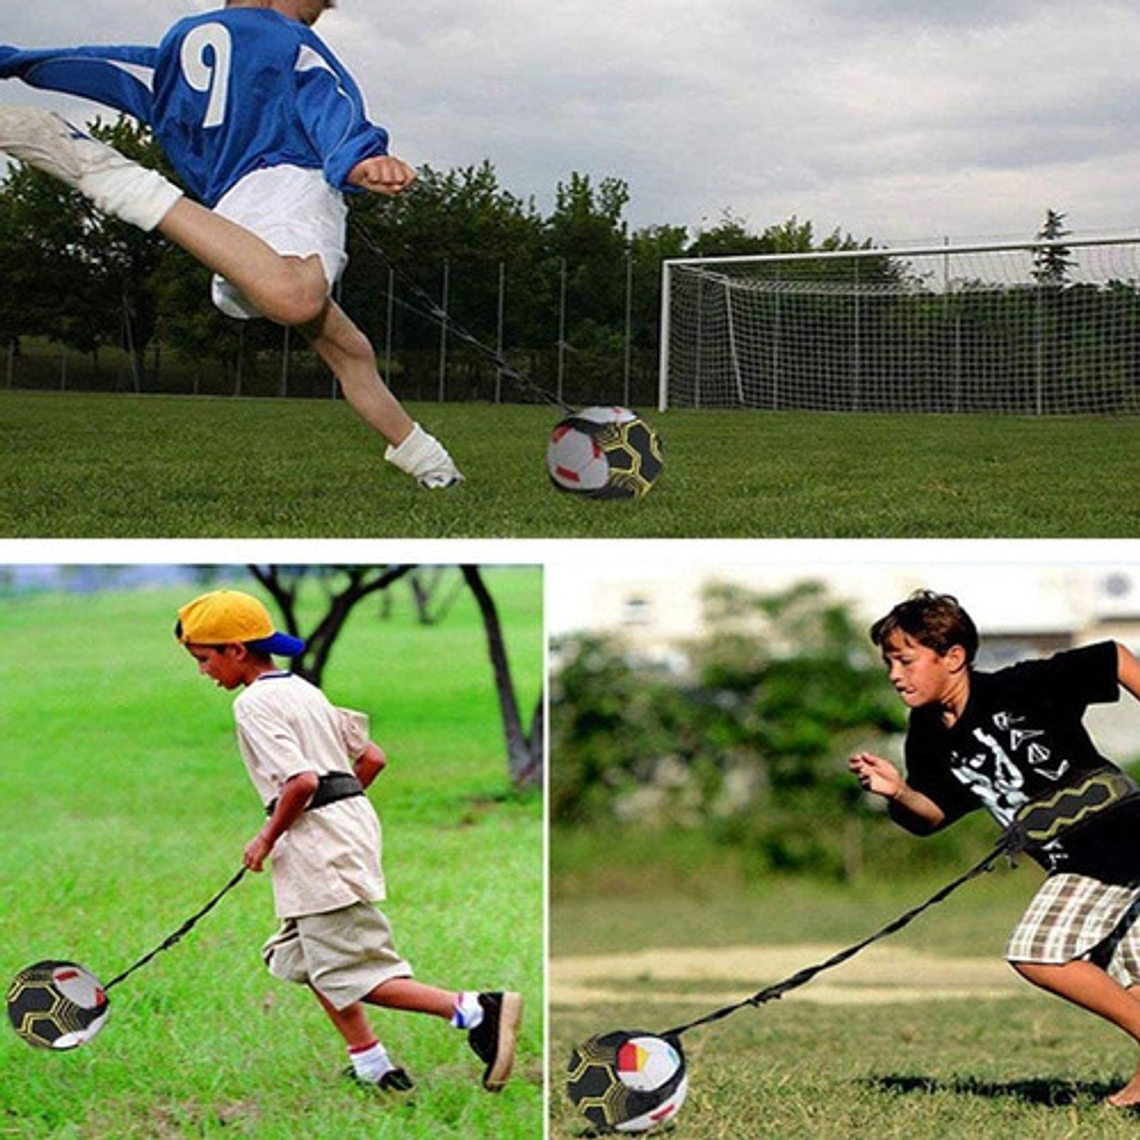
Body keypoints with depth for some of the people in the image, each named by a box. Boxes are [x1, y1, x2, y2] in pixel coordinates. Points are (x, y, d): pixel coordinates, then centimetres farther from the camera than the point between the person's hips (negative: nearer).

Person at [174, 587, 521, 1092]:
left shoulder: (254, 703, -11)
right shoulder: (306, 690, 17)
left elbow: (301, 781, -23)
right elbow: (372, 758, 16)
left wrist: (267, 839, -10)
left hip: (317, 842, -10)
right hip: (353, 822, 10)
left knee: (352, 973, -9)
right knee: (299, 953, 19)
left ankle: (473, 1010, -21)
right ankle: (372, 1067, 18)